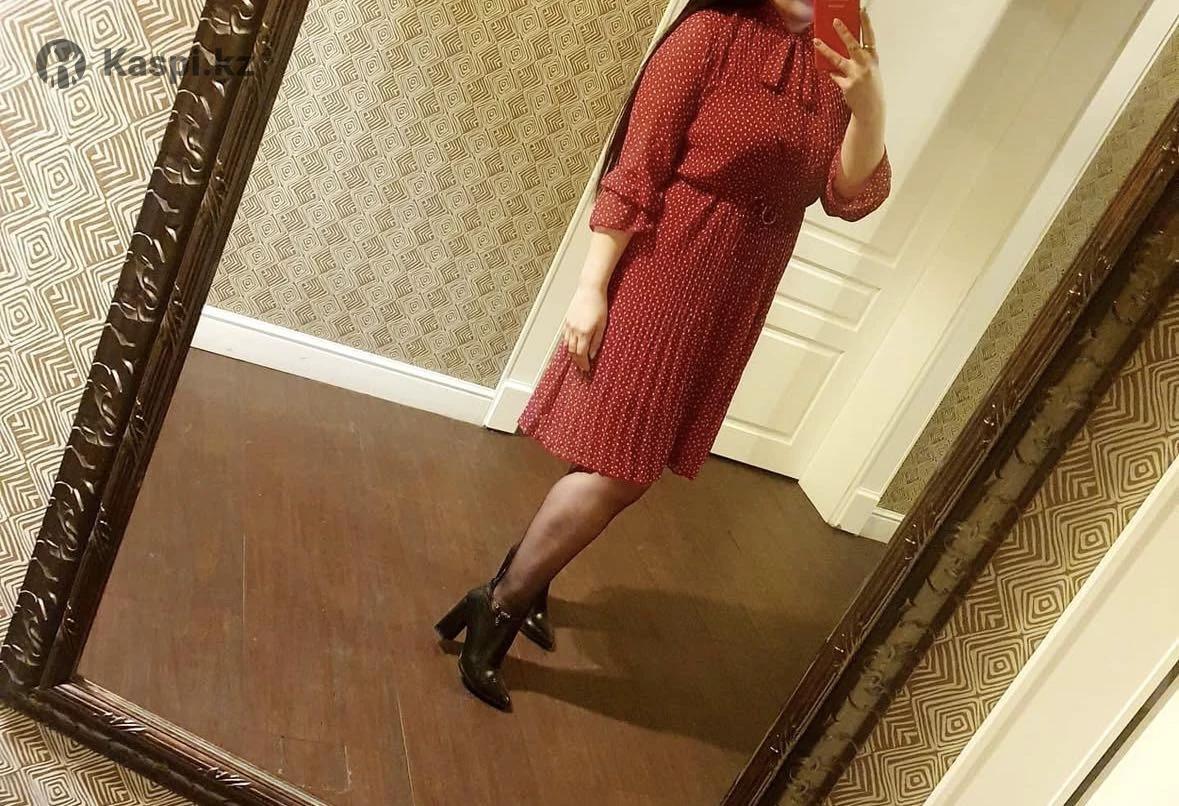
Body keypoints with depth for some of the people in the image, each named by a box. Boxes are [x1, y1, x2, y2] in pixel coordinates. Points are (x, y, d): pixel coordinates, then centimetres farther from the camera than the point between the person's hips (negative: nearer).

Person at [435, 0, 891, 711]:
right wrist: (592, 287, -16)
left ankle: (527, 575, 32)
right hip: (662, 274, -6)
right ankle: (500, 604, 10)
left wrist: (869, 108, -19)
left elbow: (853, 196, -2)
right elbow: (635, 171, -12)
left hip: (736, 301, 6)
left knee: (633, 466, 12)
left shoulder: (841, 64, 8)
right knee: (619, 469, -8)